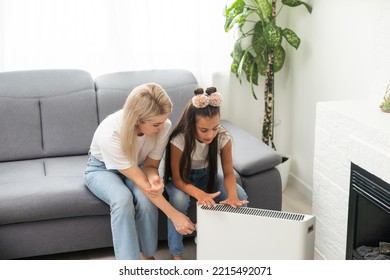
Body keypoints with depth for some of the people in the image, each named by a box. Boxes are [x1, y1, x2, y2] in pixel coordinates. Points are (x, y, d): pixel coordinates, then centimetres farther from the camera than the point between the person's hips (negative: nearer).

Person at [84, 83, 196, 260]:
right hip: (102, 169, -3)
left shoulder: (164, 127, -28)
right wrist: (174, 215, -34)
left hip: (137, 166, 3)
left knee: (146, 200, -29)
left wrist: (154, 179, -37)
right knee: (122, 199, -34)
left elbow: (150, 165, -12)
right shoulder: (110, 134, -39)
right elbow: (140, 182, -35)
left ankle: (147, 255, -6)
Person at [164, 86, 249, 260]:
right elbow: (177, 179, -26)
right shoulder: (179, 141, -32)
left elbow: (228, 173, -17)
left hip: (207, 175, 3)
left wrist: (232, 195, -40)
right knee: (179, 199, -37)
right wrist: (199, 194, -47)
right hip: (182, 179, -3)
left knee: (240, 197, -21)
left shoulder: (223, 137, -23)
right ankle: (176, 254, -16)